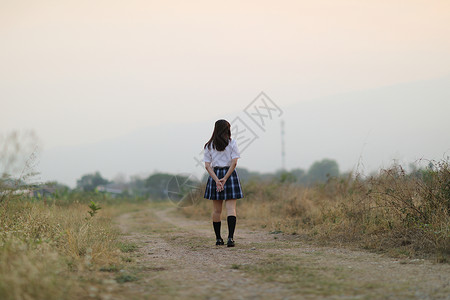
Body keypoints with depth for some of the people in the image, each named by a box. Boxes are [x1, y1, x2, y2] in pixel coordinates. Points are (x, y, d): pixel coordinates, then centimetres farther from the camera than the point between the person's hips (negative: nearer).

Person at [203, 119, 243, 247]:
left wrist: (217, 180, -9)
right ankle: (230, 238, -18)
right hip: (230, 174, -3)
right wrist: (225, 179, -12)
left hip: (215, 175, 3)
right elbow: (234, 163, -10)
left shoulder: (209, 146, 6)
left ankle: (218, 238, 16)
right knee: (231, 208, -5)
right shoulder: (232, 143, -1)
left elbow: (207, 166, -2)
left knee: (216, 210, 11)